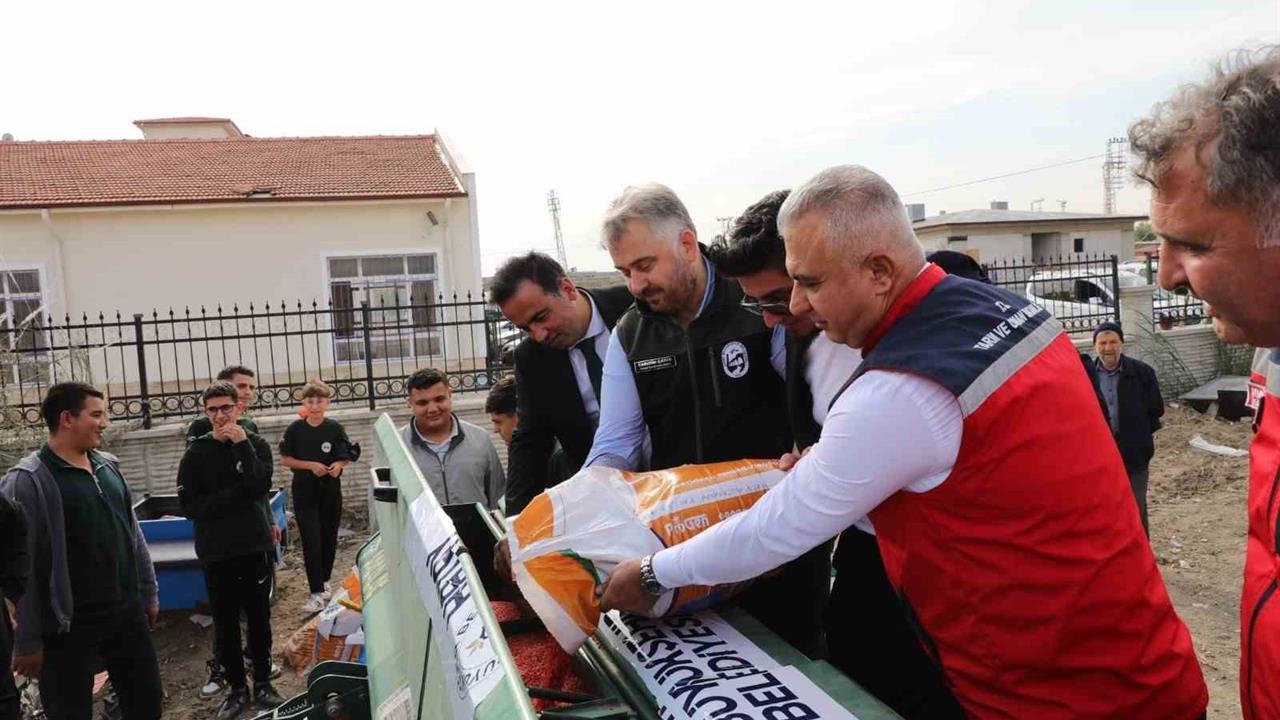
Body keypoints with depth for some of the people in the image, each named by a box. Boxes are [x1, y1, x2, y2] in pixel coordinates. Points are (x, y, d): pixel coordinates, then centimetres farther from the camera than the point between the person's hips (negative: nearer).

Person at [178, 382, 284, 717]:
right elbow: (189, 506, -9)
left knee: (259, 618, 9)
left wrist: (242, 445, -20)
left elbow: (260, 487, -16)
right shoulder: (196, 453, -1)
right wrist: (237, 494, -15)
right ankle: (237, 687, 20)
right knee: (225, 623, 7)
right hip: (215, 552, 0)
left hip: (255, 546, 0)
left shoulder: (255, 444, 0)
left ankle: (263, 682, 22)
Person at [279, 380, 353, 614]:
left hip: (330, 490, 2)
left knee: (329, 538, 11)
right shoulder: (295, 429, -4)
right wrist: (311, 465, -14)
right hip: (304, 491, -2)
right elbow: (285, 459, 0)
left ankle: (324, 581, 30)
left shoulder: (335, 428, -2)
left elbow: (345, 458, 5)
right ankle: (317, 593, -7)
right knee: (311, 541, -7)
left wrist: (337, 465, -17)